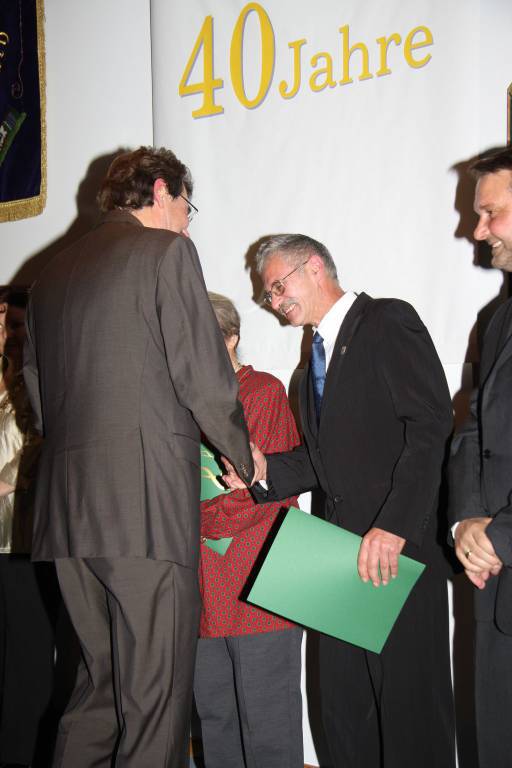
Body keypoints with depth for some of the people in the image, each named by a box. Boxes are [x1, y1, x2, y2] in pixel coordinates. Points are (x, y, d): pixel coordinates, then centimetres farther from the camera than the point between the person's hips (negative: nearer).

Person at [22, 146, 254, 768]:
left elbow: (38, 395, 20)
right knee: (154, 697, -4)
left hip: (66, 507, 7)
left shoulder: (52, 273, 20)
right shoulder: (166, 251, 0)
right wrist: (243, 457, 9)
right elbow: (203, 374, -6)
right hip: (147, 500, -7)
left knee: (96, 684, 15)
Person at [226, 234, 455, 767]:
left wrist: (393, 526, -23)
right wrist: (265, 468, 2)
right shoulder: (319, 357, 22)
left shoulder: (388, 322, -4)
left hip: (400, 544, -8)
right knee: (342, 702, 9)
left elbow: (430, 426, -15)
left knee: (408, 700, -4)